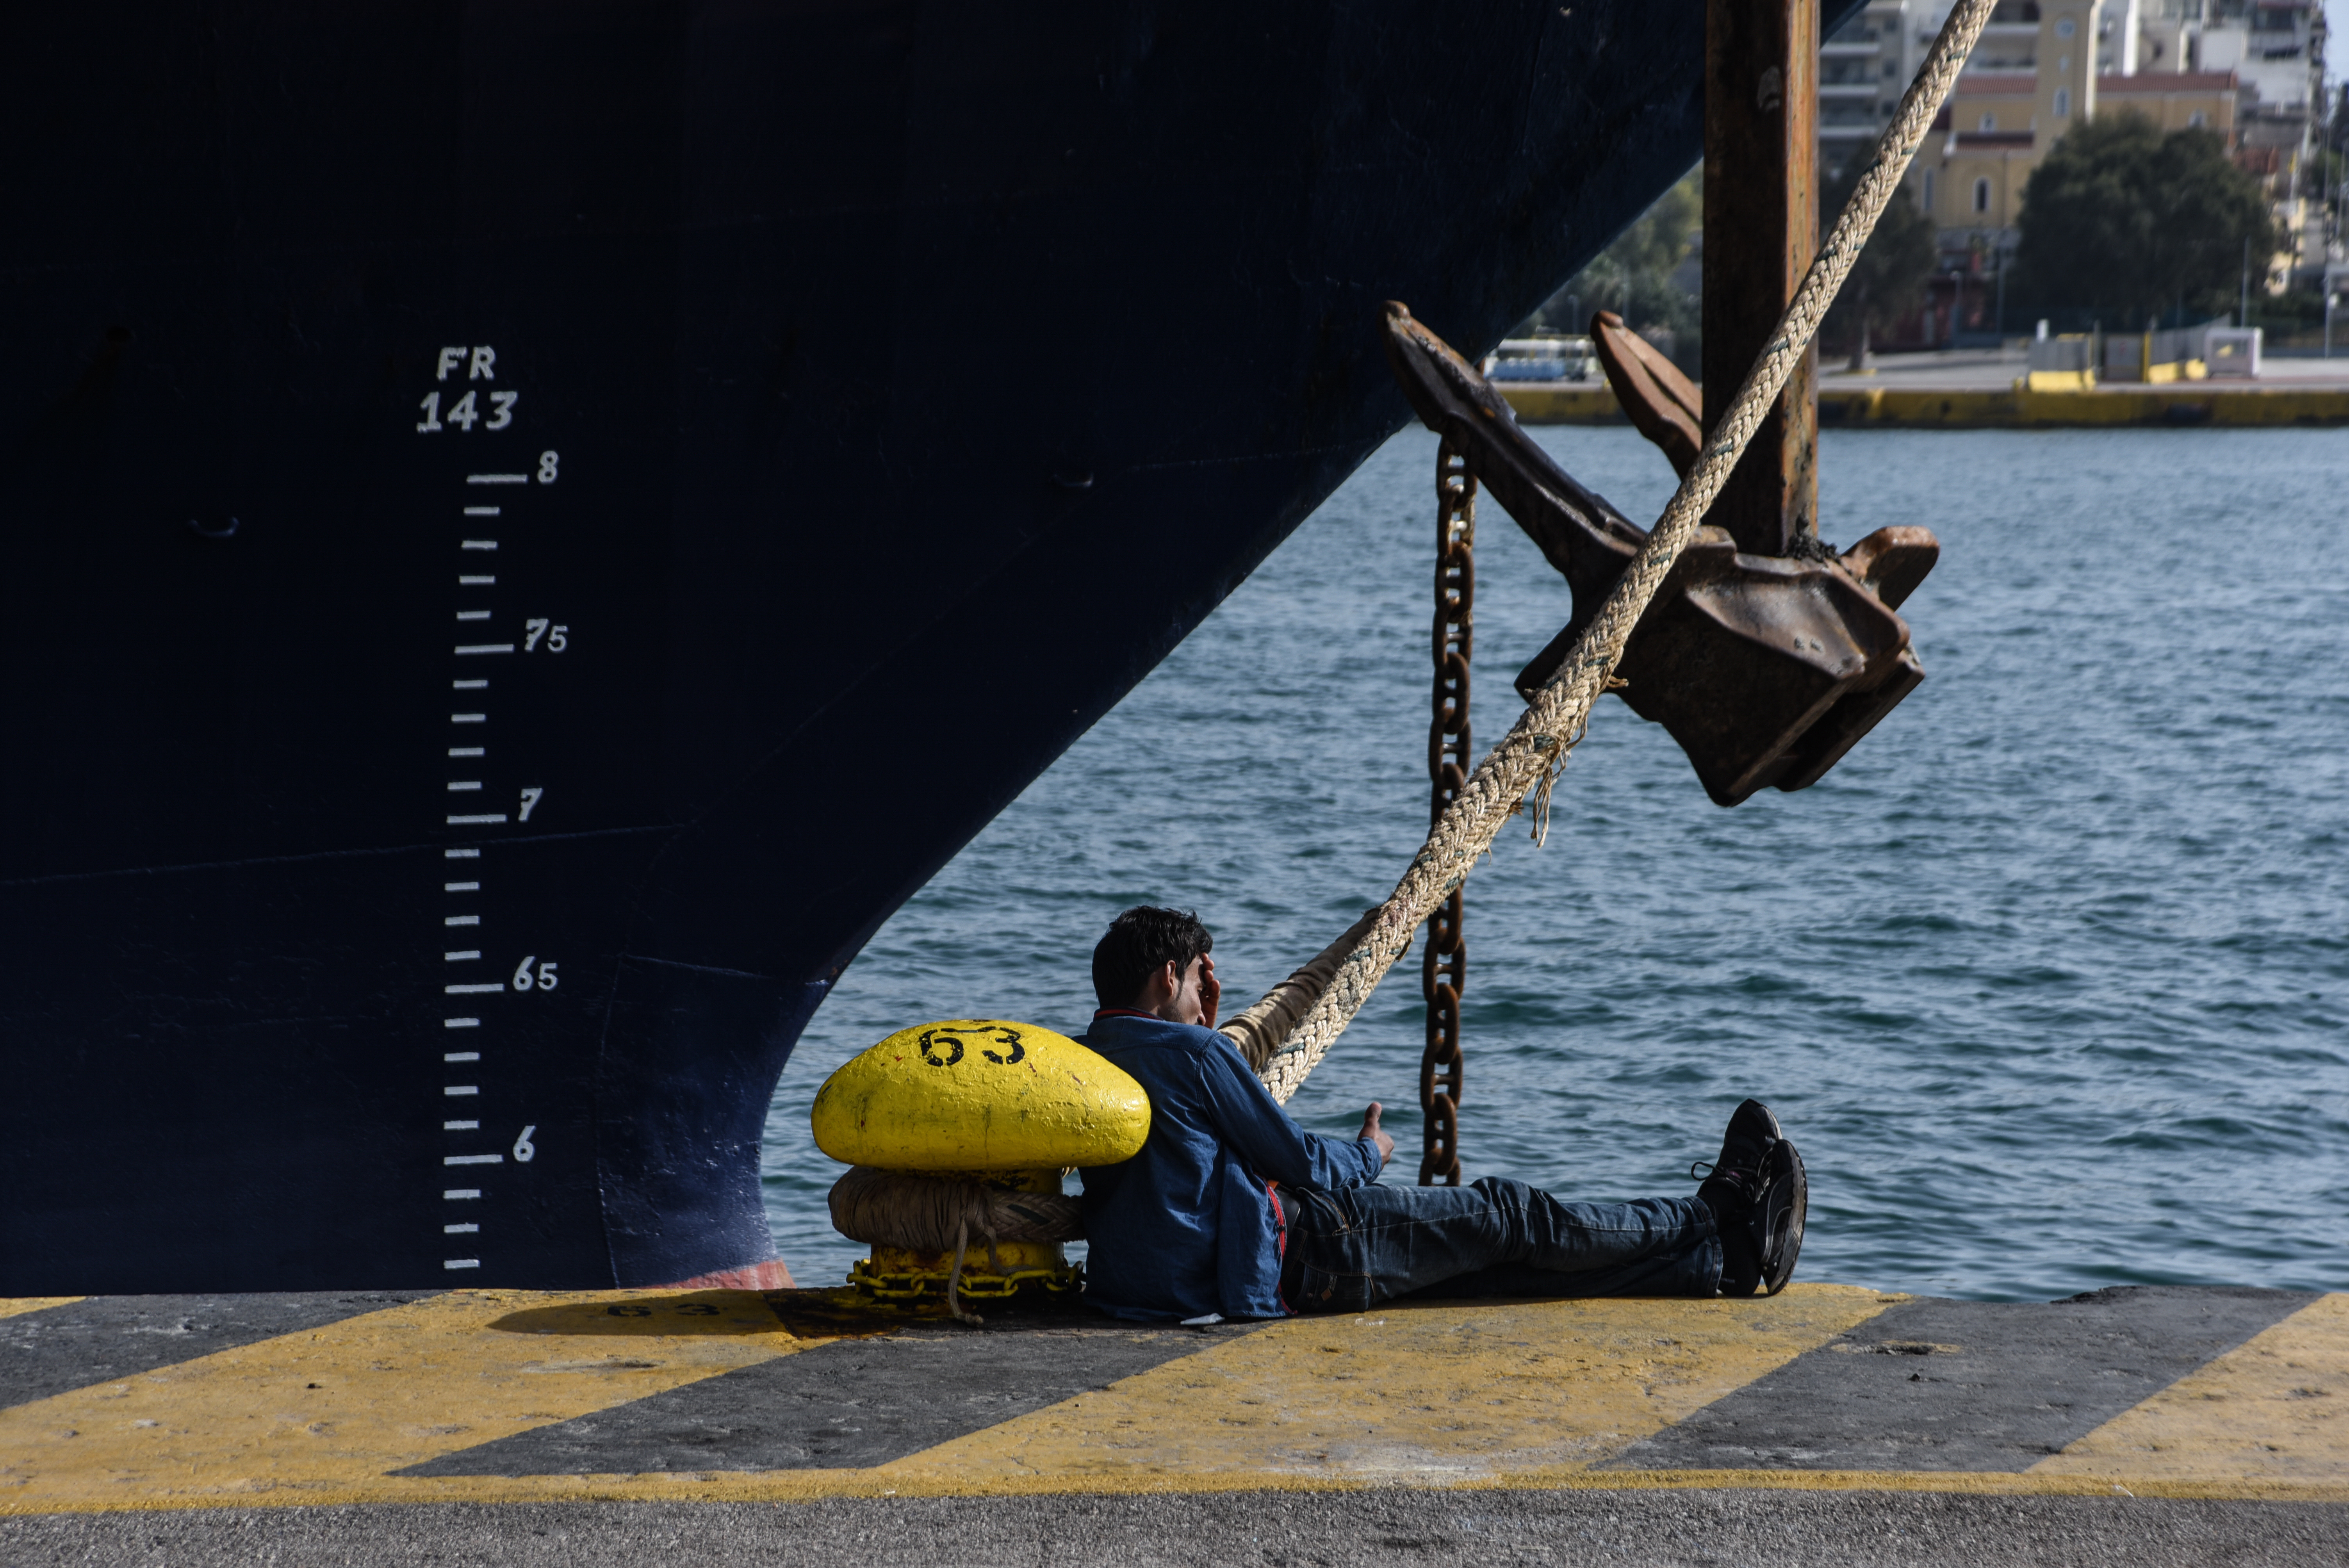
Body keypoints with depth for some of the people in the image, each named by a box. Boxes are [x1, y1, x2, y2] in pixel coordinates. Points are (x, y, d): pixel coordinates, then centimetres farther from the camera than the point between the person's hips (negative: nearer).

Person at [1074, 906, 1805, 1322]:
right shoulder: (1194, 1053, -16)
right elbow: (1302, 1162, -8)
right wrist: (1366, 1154, 13)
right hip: (1280, 1264, -9)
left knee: (1489, 1255, 11)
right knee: (1506, 1217, 4)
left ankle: (1723, 1252, 15)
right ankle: (1716, 1229, 19)